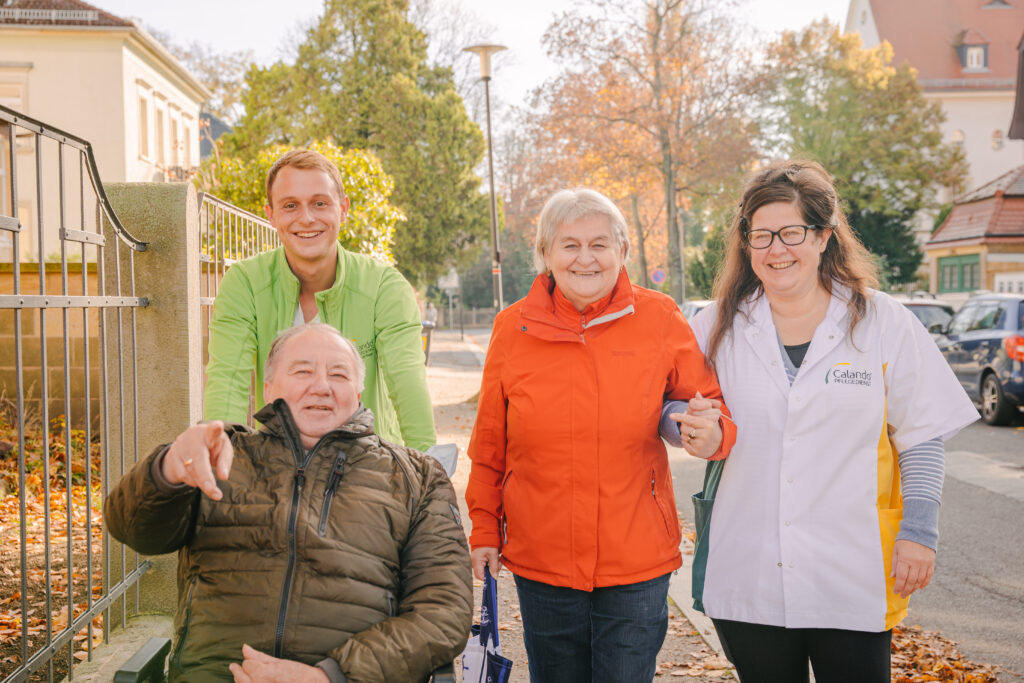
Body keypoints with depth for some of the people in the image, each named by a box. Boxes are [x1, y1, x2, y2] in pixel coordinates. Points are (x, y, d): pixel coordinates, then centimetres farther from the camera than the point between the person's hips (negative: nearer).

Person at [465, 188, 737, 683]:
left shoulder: (659, 319, -4)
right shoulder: (512, 327, -1)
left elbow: (706, 400, 5)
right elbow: (489, 445, 7)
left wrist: (714, 435, -18)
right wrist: (484, 530, 8)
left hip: (636, 564, -1)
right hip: (541, 562, 2)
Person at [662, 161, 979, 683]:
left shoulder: (883, 323, 0)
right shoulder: (719, 326, 4)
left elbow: (921, 438, 3)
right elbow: (665, 406, 8)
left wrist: (918, 532, -2)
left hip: (854, 578, -1)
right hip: (748, 576, 2)